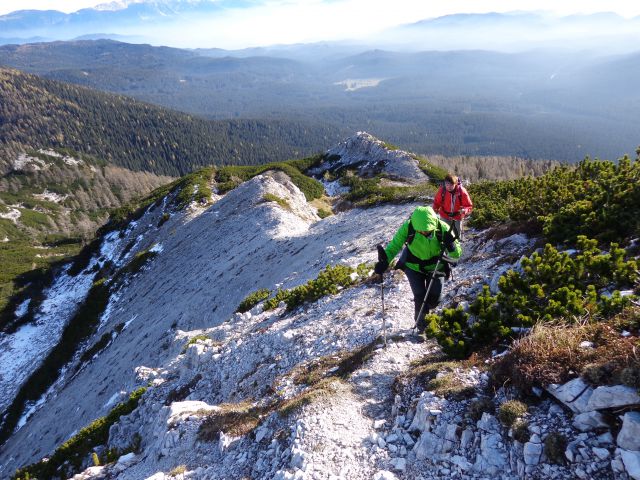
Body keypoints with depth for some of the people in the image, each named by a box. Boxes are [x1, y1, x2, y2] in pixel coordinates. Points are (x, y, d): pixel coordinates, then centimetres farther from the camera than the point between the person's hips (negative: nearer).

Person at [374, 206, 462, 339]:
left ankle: (424, 311, 39)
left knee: (435, 298, 4)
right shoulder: (408, 227, -28)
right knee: (420, 297, -4)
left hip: (435, 267, 1)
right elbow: (394, 245, -17)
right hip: (414, 267, -1)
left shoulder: (443, 229, -27)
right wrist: (385, 260, -34)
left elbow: (456, 254, -19)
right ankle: (422, 327, 18)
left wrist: (451, 247, -42)